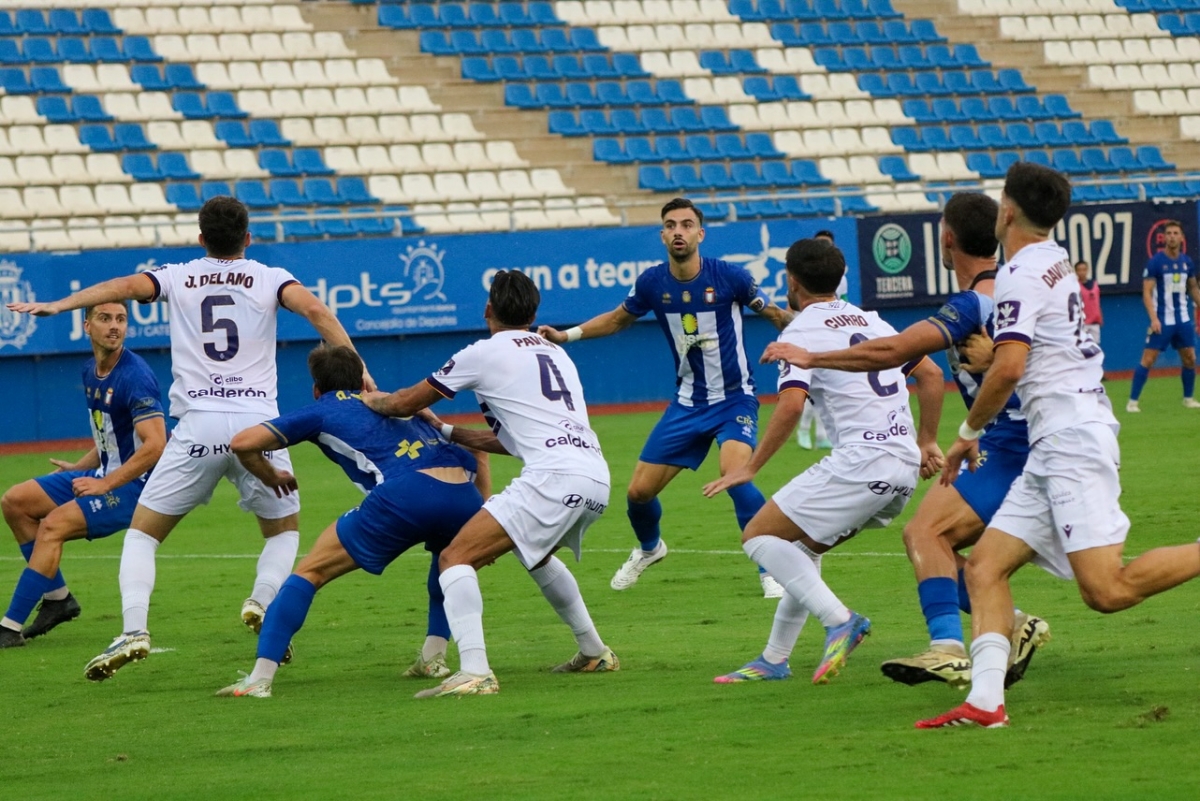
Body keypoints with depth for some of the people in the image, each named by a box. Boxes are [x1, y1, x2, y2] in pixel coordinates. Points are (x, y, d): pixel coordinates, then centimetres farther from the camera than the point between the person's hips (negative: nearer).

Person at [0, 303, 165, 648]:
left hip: (134, 485, -9)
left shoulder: (134, 377, -19)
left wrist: (106, 484, -24)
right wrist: (78, 469, 11)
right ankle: (57, 598, 10)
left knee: (53, 525, -25)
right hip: (104, 475, 9)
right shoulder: (91, 373, 8)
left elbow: (155, 445, -26)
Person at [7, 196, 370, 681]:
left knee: (143, 531, 11)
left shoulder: (177, 278, 11)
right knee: (284, 528, 23)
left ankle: (134, 630, -10)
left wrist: (58, 305, -14)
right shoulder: (269, 279, 10)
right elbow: (313, 309, -8)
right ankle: (263, 602, -6)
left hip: (197, 429, 0)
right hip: (258, 424, 0)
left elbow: (126, 286, -7)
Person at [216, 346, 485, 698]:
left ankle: (260, 678, -4)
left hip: (402, 495, -5)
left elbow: (242, 443, 16)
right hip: (464, 496, 5)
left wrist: (272, 478, 34)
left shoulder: (323, 411, 22)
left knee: (310, 572, 7)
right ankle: (435, 657, 28)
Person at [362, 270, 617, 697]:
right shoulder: (555, 353, 27)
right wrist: (448, 433, 39)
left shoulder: (485, 353, 7)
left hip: (553, 477, -8)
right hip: (597, 476, 8)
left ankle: (474, 672, -26)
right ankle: (594, 653, 40)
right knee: (535, 552, 36)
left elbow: (405, 403, 15)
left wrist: (373, 400, 36)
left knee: (456, 558, -8)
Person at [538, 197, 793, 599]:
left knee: (734, 472, -31)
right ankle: (649, 548, 40)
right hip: (688, 403, 4)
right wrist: (567, 335, 5)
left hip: (734, 399, -4)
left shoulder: (728, 276, -16)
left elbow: (773, 313, -2)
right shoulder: (652, 283, -6)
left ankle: (771, 570, -17)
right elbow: (619, 318, 13)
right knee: (638, 491, 3)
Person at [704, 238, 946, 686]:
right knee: (805, 547, 23)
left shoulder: (801, 332, -4)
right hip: (905, 469, 9)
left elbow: (790, 405, -18)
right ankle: (774, 660, 23)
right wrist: (926, 442, 28)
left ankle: (839, 619, -17)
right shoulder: (872, 322, 20)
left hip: (860, 463, -9)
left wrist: (751, 468, -10)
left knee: (759, 537, -2)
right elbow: (931, 374, 22)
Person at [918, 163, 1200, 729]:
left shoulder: (1022, 274, -9)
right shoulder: (1057, 262, 20)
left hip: (1073, 441, -10)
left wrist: (969, 432, -6)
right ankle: (985, 699, -12)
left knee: (1106, 590, -19)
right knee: (985, 565, 0)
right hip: (1052, 452, 10)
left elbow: (1009, 367, -19)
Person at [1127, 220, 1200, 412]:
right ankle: (1132, 401, -5)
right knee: (1148, 359, -8)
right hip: (1162, 320, -5)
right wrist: (1153, 318, -21)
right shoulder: (1155, 262, -9)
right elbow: (1146, 293, -12)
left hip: (1183, 319, 5)